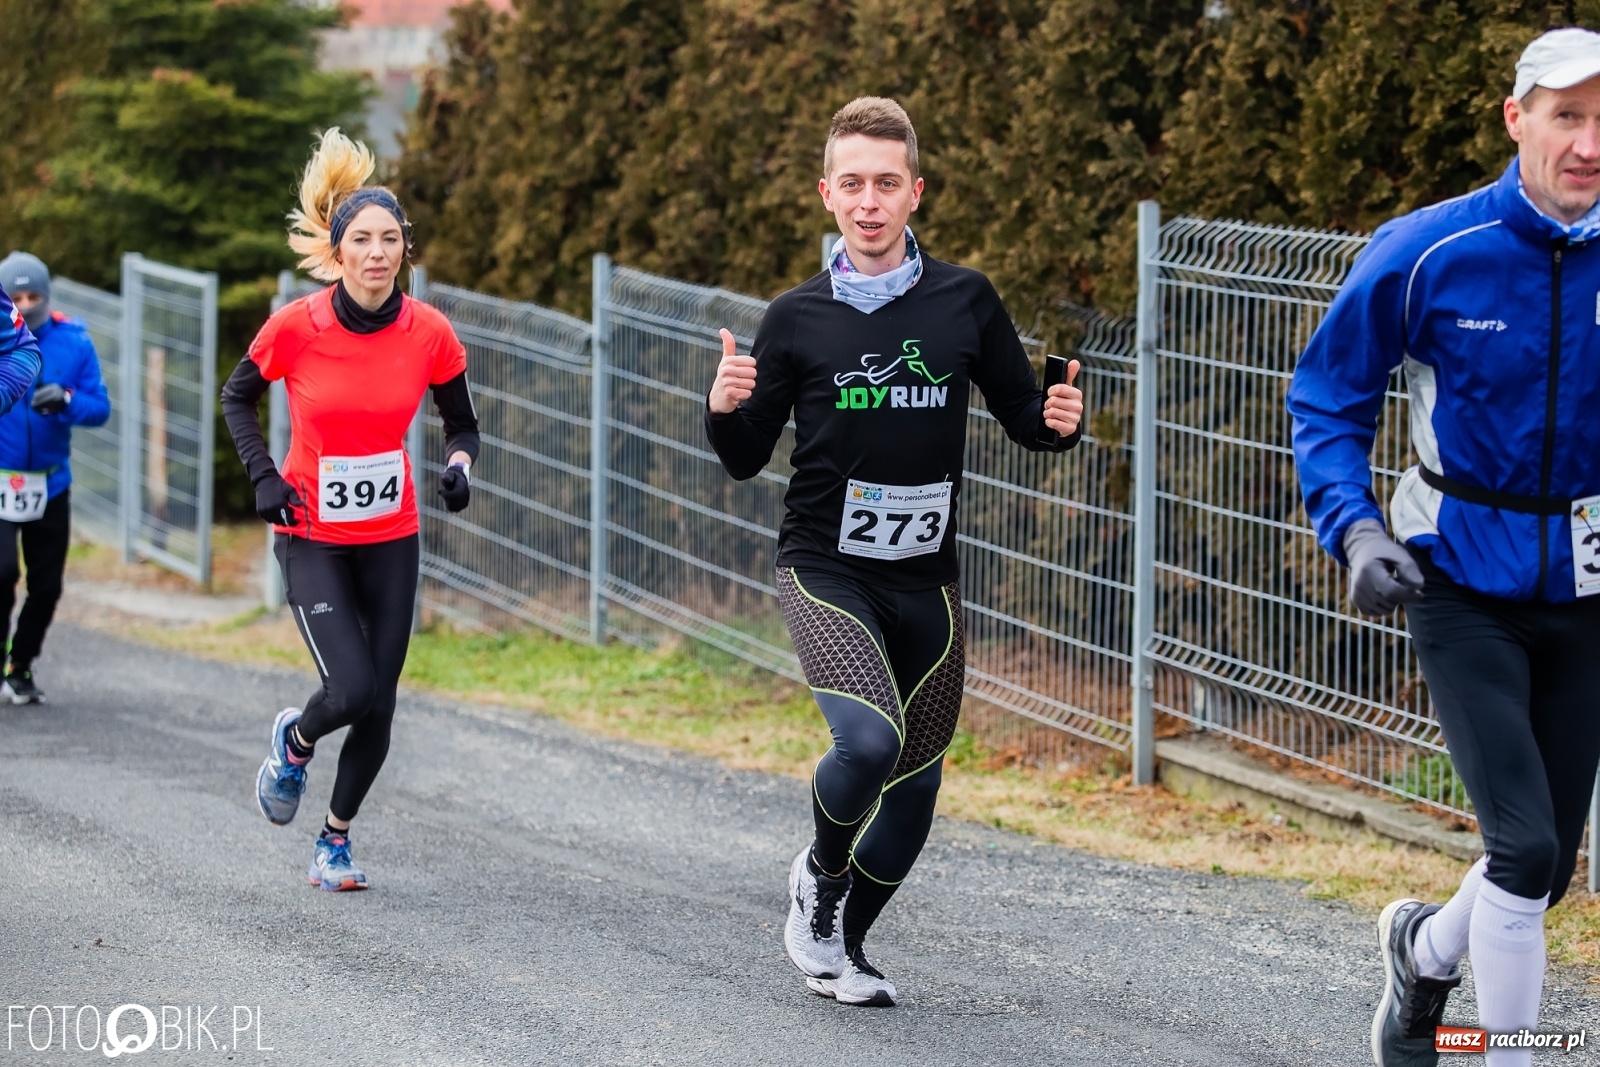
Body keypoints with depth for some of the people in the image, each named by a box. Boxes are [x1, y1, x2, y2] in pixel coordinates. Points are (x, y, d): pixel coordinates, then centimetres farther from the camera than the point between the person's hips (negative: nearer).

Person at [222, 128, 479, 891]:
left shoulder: (430, 334, -9)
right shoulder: (296, 326, -14)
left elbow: (461, 424, 6)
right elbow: (237, 398, 4)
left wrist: (458, 464, -16)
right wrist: (263, 476, -9)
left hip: (390, 540, 3)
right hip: (312, 538, -3)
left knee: (378, 706, 3)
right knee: (352, 691, -17)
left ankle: (336, 838, 26)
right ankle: (294, 741, 19)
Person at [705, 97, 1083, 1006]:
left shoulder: (965, 302, 1)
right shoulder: (798, 319, -1)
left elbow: (1023, 417, 10)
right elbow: (748, 459, 4)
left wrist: (1059, 421, -13)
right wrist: (726, 410, -18)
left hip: (926, 580, 3)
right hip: (825, 567, -3)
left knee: (916, 783, 9)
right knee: (869, 739, -25)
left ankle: (843, 944, 32)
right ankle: (822, 871, 6)